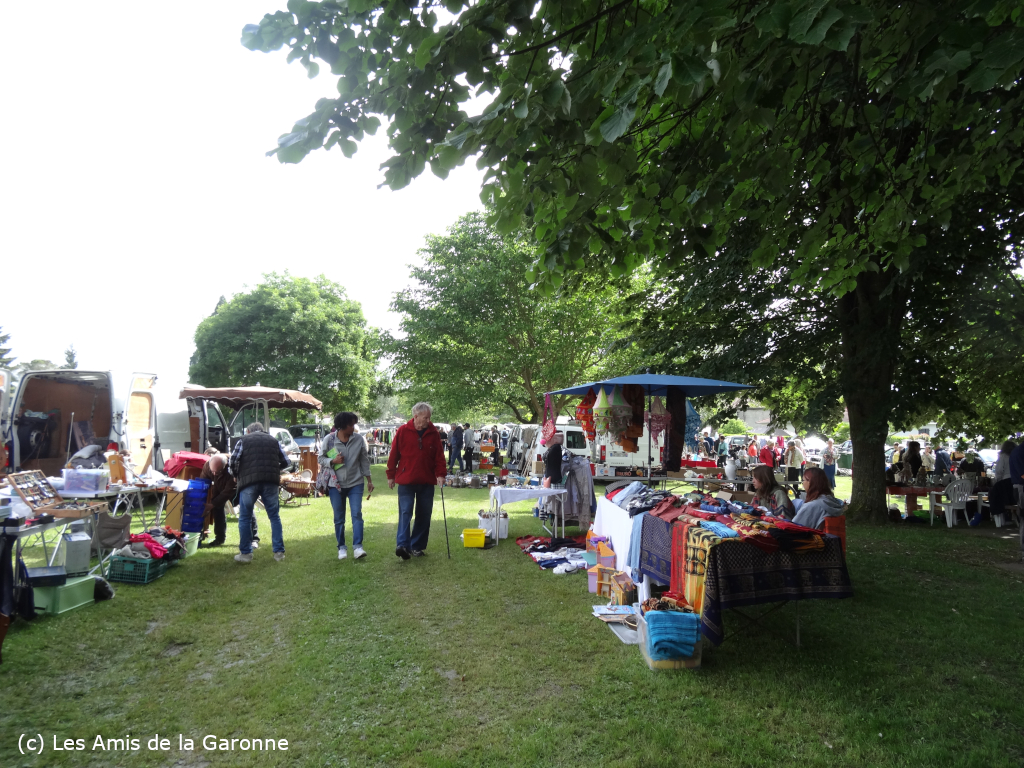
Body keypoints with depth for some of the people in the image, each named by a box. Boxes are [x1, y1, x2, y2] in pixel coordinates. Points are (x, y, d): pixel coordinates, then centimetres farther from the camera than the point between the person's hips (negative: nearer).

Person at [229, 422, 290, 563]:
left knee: (245, 518, 10)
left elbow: (232, 462, -1)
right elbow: (286, 462, 15)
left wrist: (235, 476, 17)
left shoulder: (243, 441, 9)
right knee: (275, 517, 11)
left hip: (249, 482, -2)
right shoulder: (274, 440, 17)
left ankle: (245, 553, 13)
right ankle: (279, 552, 11)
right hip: (271, 482, 2)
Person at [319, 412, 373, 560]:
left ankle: (358, 547, -10)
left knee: (357, 514, -10)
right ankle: (341, 547, 20)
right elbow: (320, 459, 1)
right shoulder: (329, 439, -8)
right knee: (339, 518, 8)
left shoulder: (359, 439, -4)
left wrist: (369, 480, 7)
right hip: (336, 484, 0)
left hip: (355, 483, 0)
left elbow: (364, 460, 5)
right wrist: (333, 461, -19)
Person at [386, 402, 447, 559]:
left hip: (427, 482, 3)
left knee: (424, 515, 7)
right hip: (406, 481, -3)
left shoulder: (433, 433, 2)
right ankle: (402, 545, -13)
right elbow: (393, 454, -1)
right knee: (405, 512, -10)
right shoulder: (403, 431, -5)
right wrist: (391, 476, 0)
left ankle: (417, 546, 17)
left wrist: (440, 474, -8)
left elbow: (439, 456, 3)